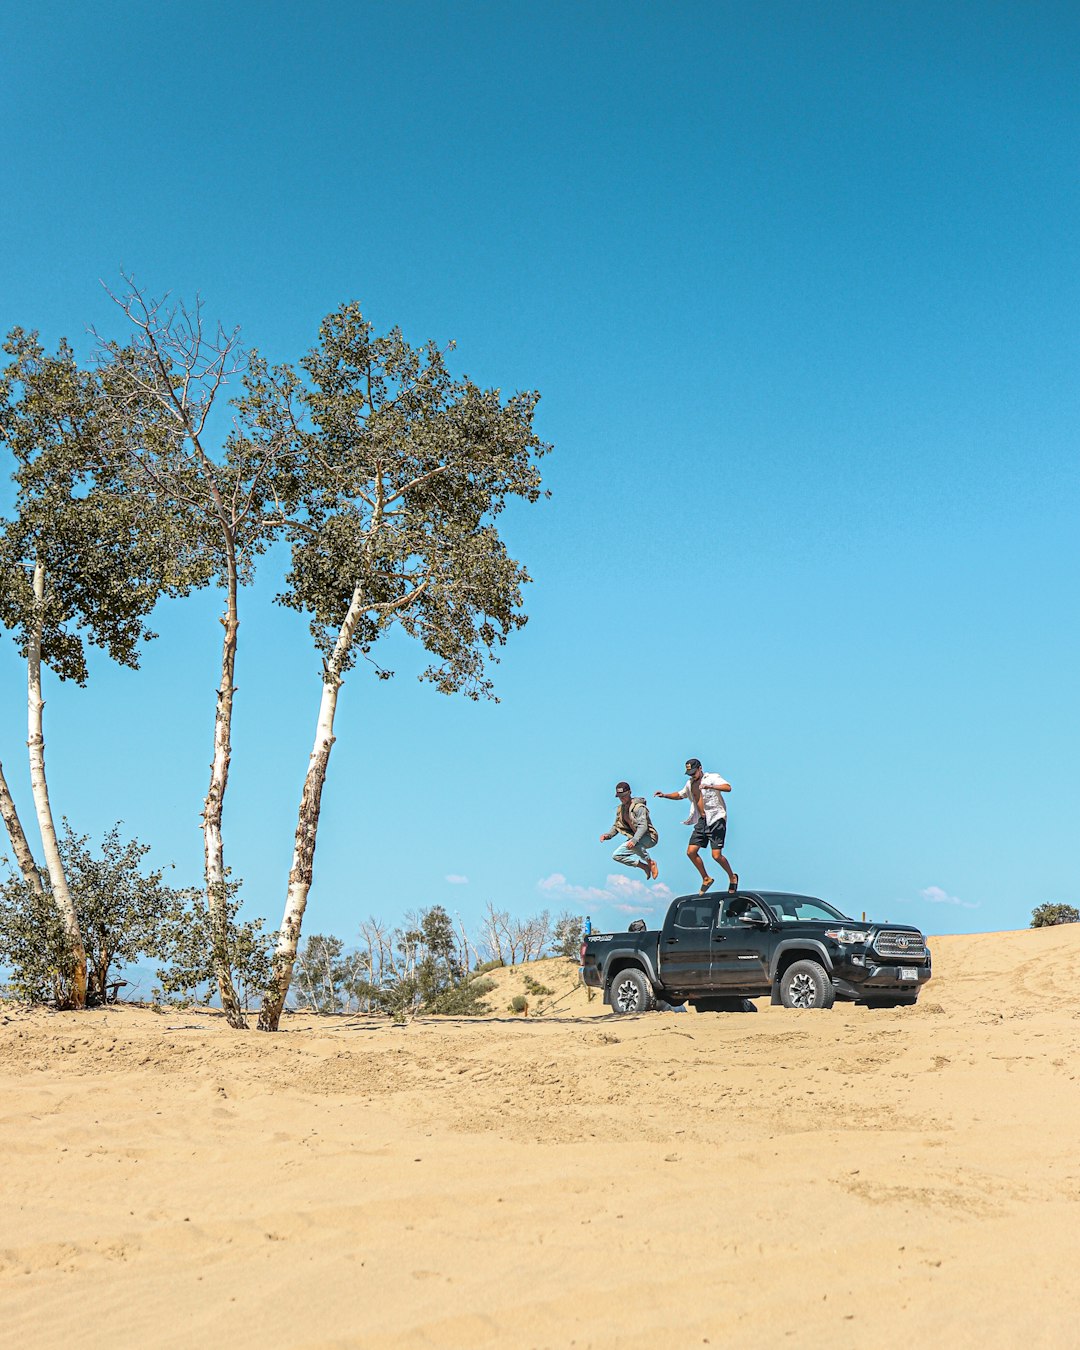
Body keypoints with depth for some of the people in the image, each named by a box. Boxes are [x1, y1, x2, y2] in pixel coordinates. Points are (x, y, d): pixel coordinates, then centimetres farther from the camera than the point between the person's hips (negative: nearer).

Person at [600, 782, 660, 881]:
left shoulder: (639, 807, -20)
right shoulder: (620, 809, 5)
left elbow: (643, 826, -32)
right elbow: (616, 826, 13)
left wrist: (634, 840, -47)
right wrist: (607, 835, -7)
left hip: (649, 837, -8)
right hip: (636, 838, 8)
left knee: (634, 844, -39)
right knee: (616, 855, -3)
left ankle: (651, 862, -14)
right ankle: (644, 866, 1)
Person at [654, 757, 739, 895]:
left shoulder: (712, 778, -7)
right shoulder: (690, 783, 14)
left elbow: (728, 787, -24)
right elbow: (680, 795, 32)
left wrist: (709, 786, -37)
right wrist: (664, 795, 16)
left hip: (716, 819, -7)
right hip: (702, 821, 7)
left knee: (716, 855, -14)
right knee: (691, 852, -1)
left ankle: (732, 877, 11)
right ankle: (706, 878, 16)